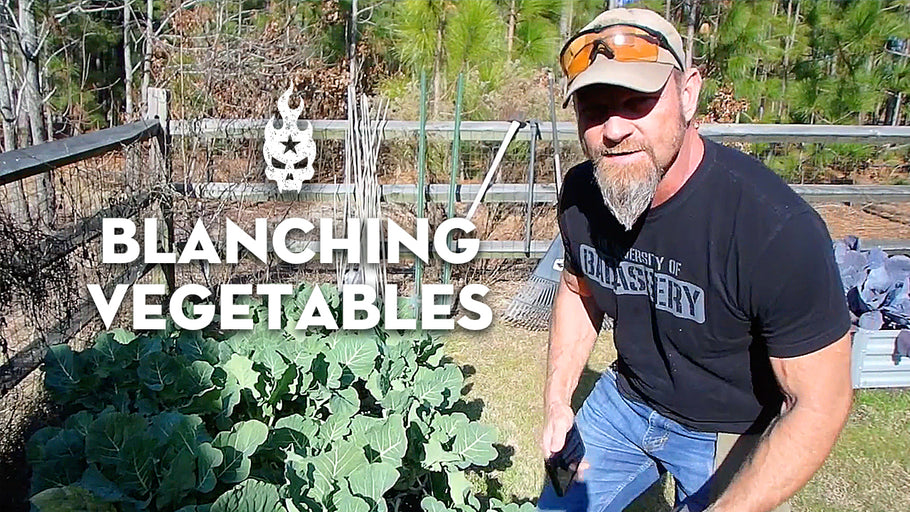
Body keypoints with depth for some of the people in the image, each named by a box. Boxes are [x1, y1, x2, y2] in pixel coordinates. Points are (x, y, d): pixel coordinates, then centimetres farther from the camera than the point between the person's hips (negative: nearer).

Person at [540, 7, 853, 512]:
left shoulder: (777, 229, -33)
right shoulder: (581, 193, -15)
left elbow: (820, 403, -24)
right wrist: (557, 404, -2)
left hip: (732, 434, -4)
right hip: (625, 399, 5)